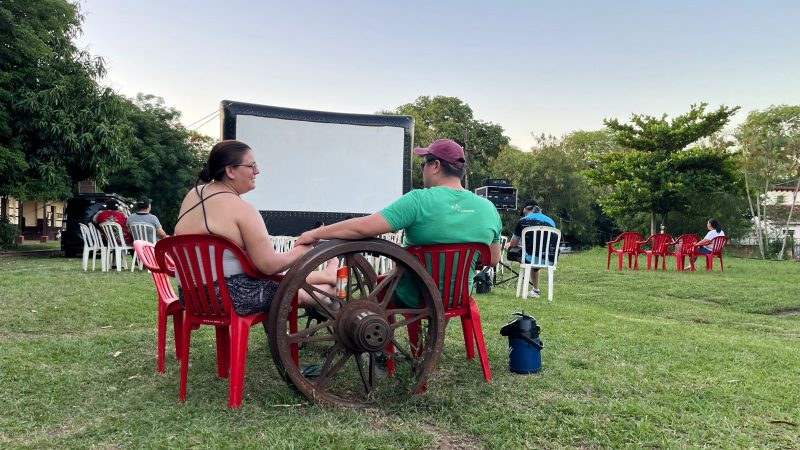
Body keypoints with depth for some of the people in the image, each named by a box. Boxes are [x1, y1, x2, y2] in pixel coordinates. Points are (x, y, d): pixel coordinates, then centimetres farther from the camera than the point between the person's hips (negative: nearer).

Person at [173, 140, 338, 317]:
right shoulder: (241, 209, -21)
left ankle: (325, 276, 43)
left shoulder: (192, 194, 4)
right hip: (231, 297, -9)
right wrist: (301, 251, -1)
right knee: (298, 291, 15)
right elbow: (269, 265, -19)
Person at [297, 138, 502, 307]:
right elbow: (493, 259, 3)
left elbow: (363, 227, -27)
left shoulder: (419, 200, -23)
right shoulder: (489, 209, -9)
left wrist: (315, 234, -15)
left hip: (414, 299, -4)